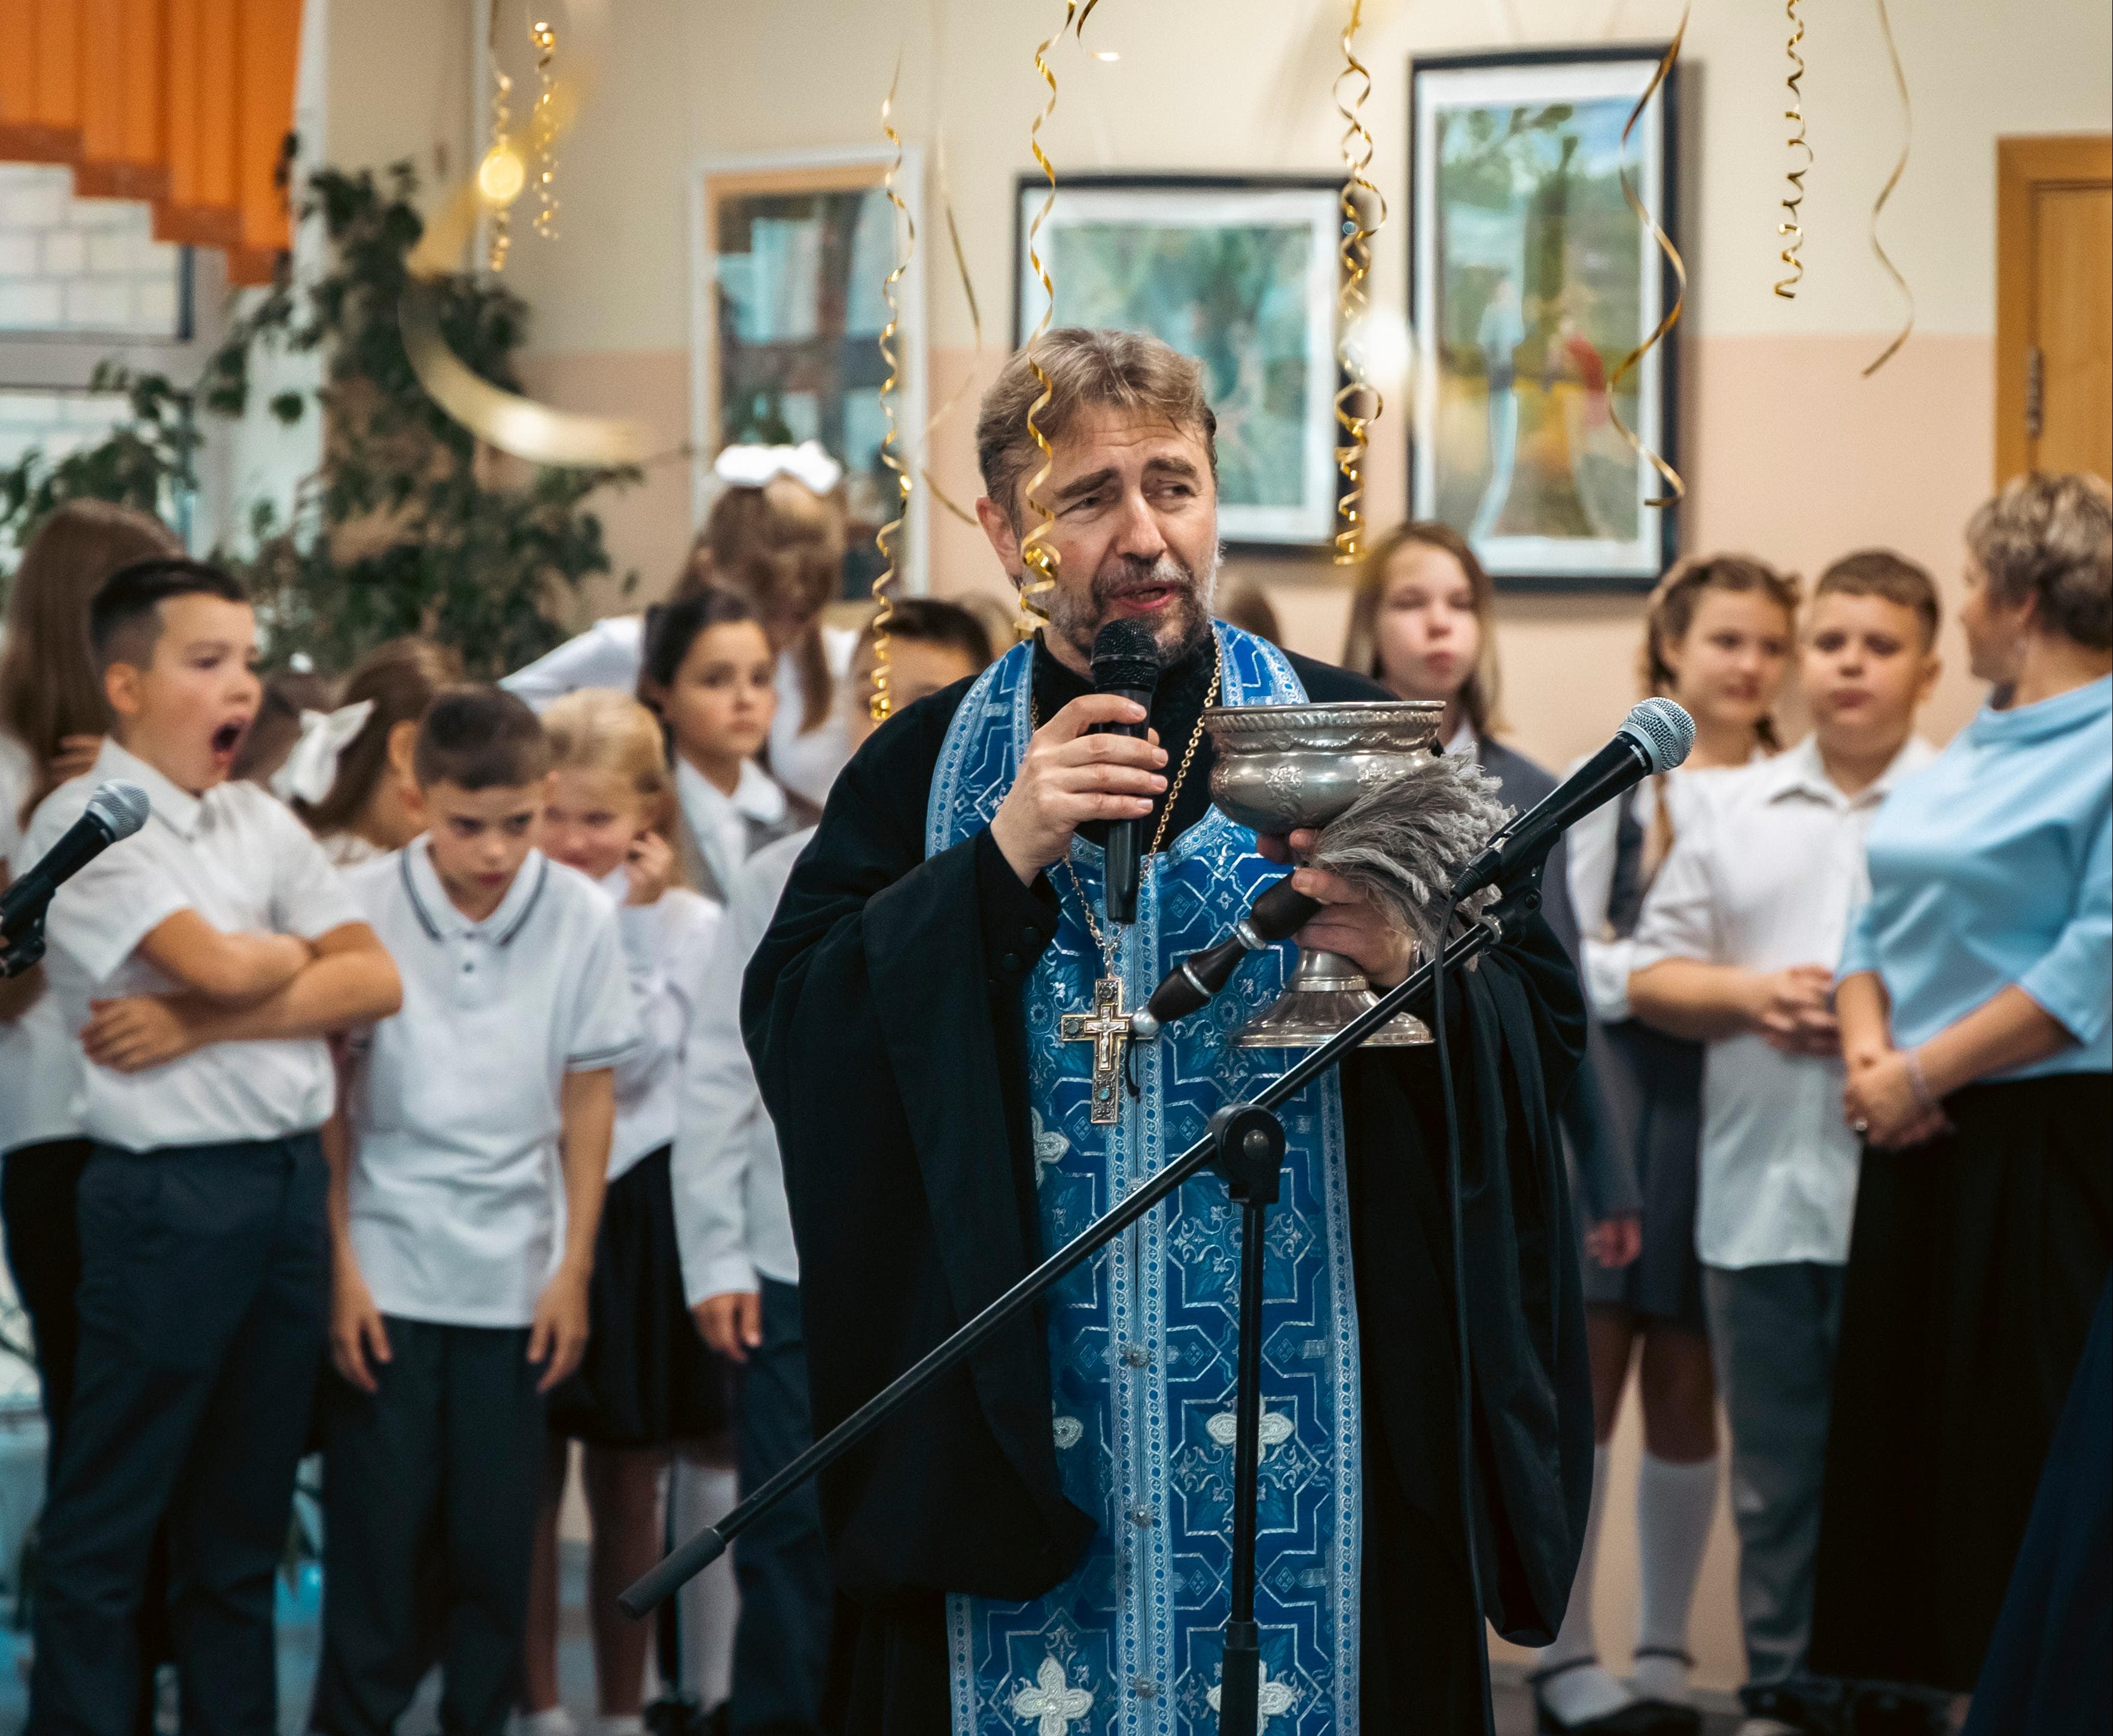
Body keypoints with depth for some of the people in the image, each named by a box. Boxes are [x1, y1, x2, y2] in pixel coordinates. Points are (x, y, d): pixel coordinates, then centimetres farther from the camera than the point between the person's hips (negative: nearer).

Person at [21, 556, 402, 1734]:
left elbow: (376, 982, 2)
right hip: (171, 1187, -6)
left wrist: (205, 1025, -10)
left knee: (245, 1515, 13)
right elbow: (219, 965, -20)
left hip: (294, 1182, 7)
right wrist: (295, 953, 2)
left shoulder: (261, 821, 12)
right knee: (110, 1525, 0)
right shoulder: (89, 822, -7)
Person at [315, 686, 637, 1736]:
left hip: (514, 1281, 1)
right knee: (377, 1526, 1)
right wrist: (339, 1267, -4)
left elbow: (588, 1098, 4)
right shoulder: (362, 908, -7)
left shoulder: (580, 917, -4)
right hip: (387, 1275, -1)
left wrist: (575, 1270, 3)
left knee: (496, 1533, 5)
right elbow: (323, 1098, -1)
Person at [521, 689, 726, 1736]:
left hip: (639, 1209, 0)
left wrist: (626, 920, -10)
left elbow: (636, 1060, -12)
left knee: (630, 1488, 9)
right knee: (529, 1478, 4)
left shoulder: (687, 925, 1)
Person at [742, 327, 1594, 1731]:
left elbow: (1547, 1026, -3)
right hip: (1005, 1440, 1)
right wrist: (1000, 859, -16)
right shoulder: (923, 767, 6)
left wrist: (1407, 964, -23)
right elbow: (792, 1029, -7)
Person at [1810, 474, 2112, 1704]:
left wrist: (1925, 1074, -17)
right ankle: (1934, 1677, 16)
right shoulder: (1967, 759, 17)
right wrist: (1870, 1052, -2)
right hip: (1922, 1142, 8)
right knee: (1909, 1436, 9)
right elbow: (1882, 924, 17)